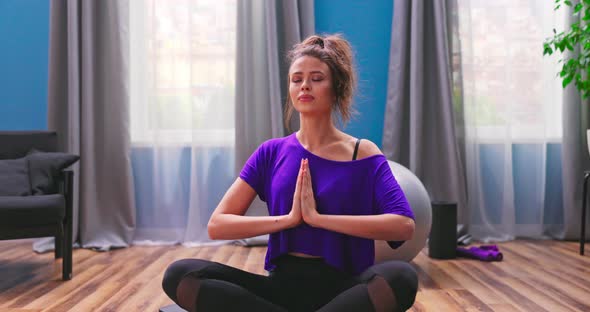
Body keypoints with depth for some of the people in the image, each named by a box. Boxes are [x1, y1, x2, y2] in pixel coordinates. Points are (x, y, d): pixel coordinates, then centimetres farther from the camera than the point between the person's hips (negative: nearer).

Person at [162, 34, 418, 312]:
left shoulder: (363, 154, 0)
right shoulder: (272, 152, 6)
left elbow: (404, 225, -16)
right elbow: (217, 225, 0)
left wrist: (318, 217, -19)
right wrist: (288, 218, -13)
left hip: (340, 288, -1)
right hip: (283, 284, 2)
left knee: (401, 276, -35)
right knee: (179, 275, -20)